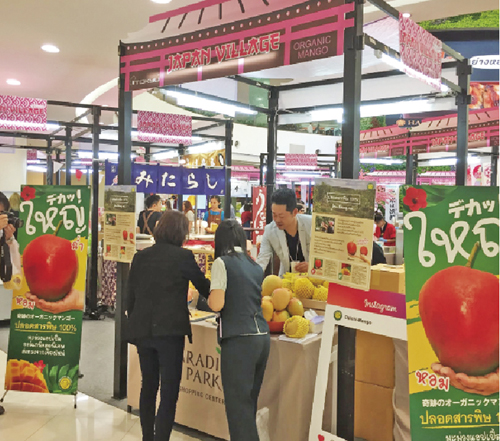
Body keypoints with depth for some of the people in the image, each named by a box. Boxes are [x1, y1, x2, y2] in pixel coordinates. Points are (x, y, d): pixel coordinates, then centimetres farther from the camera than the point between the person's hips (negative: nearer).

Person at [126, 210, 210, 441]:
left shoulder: (140, 256, 6)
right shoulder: (184, 256, -6)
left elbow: (130, 296, 9)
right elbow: (204, 288, 6)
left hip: (142, 330, 5)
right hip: (170, 330, -5)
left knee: (148, 387, 20)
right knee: (169, 391, 1)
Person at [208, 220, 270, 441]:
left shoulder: (222, 263, -5)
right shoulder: (255, 266, 13)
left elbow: (217, 304, -12)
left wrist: (208, 296, 8)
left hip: (239, 340, -7)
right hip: (262, 338, 7)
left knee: (238, 403, 1)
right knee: (250, 401, 17)